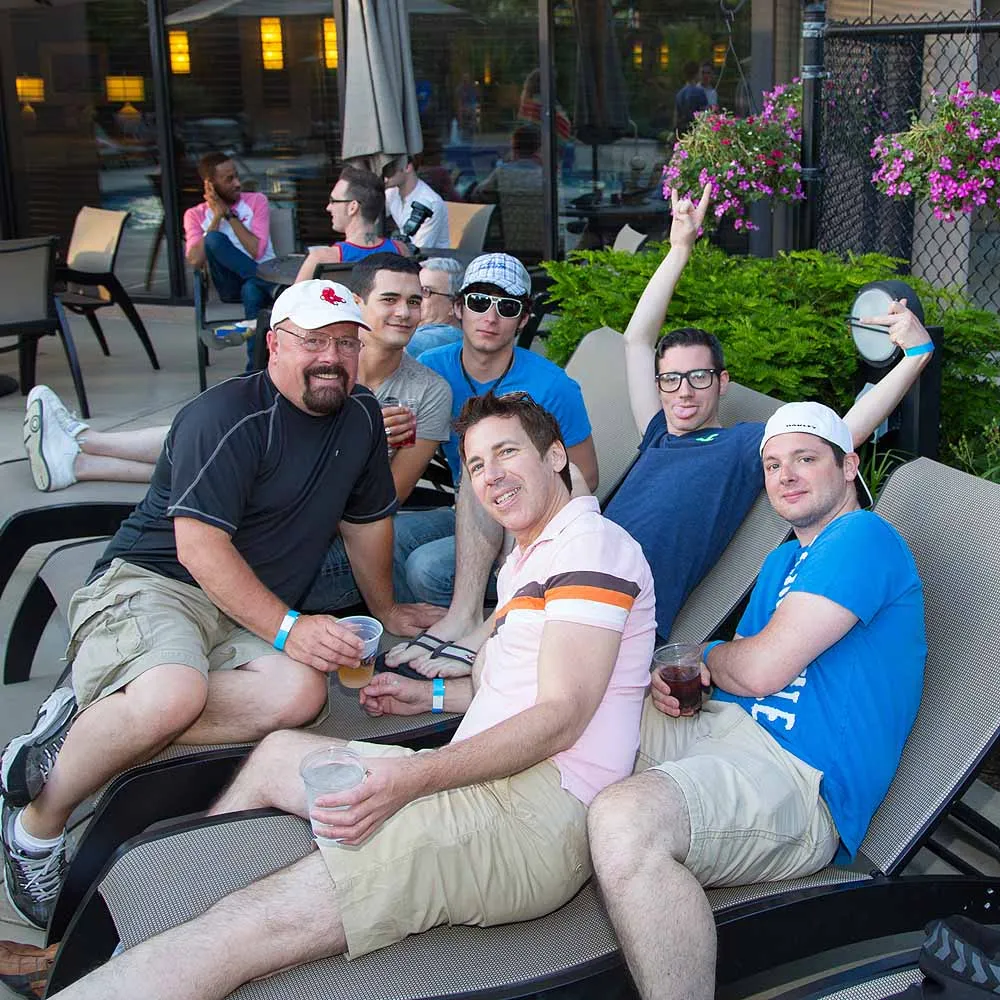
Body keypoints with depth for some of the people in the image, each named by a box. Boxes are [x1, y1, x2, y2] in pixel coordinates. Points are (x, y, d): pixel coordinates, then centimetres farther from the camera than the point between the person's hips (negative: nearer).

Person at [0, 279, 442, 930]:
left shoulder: (361, 416, 10)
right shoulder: (229, 415, -13)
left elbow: (367, 519, 25)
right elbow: (200, 546, -19)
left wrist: (386, 610, 31)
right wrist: (288, 628, -22)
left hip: (253, 616, 6)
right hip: (151, 580, -6)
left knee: (300, 693, -29)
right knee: (175, 693, -39)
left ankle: (86, 724, -20)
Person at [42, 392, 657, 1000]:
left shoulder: (591, 543, -5)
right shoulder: (526, 561, 28)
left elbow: (560, 717, -16)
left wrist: (412, 778, -25)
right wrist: (432, 696, 28)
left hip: (538, 812, -10)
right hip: (492, 788, 11)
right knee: (278, 752, 22)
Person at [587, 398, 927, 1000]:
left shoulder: (863, 537, -6)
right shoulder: (784, 561, 26)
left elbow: (759, 669, -15)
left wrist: (704, 656, 8)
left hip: (800, 776, -10)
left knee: (624, 820, -39)